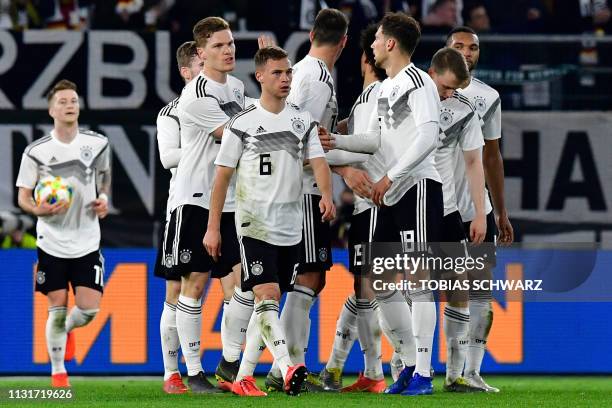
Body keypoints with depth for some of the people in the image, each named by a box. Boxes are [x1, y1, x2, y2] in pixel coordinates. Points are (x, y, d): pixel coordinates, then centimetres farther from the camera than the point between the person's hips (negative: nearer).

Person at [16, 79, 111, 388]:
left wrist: (104, 197, 0)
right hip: (52, 243, -2)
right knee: (57, 309, -1)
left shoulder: (97, 143, 1)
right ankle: (58, 373, 14)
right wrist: (39, 210, -22)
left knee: (89, 309, -5)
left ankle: (68, 329, 31)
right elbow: (23, 197, -1)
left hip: (87, 243, 2)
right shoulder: (36, 151, -6)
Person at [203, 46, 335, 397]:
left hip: (291, 226, 4)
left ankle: (244, 377, 15)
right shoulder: (242, 124, -1)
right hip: (254, 223, -4)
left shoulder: (303, 120, 9)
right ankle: (288, 368, -32)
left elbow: (318, 160, -2)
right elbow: (222, 177, 2)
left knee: (268, 302, 7)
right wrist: (213, 227, 0)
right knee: (267, 296, -18)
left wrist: (327, 194, -23)